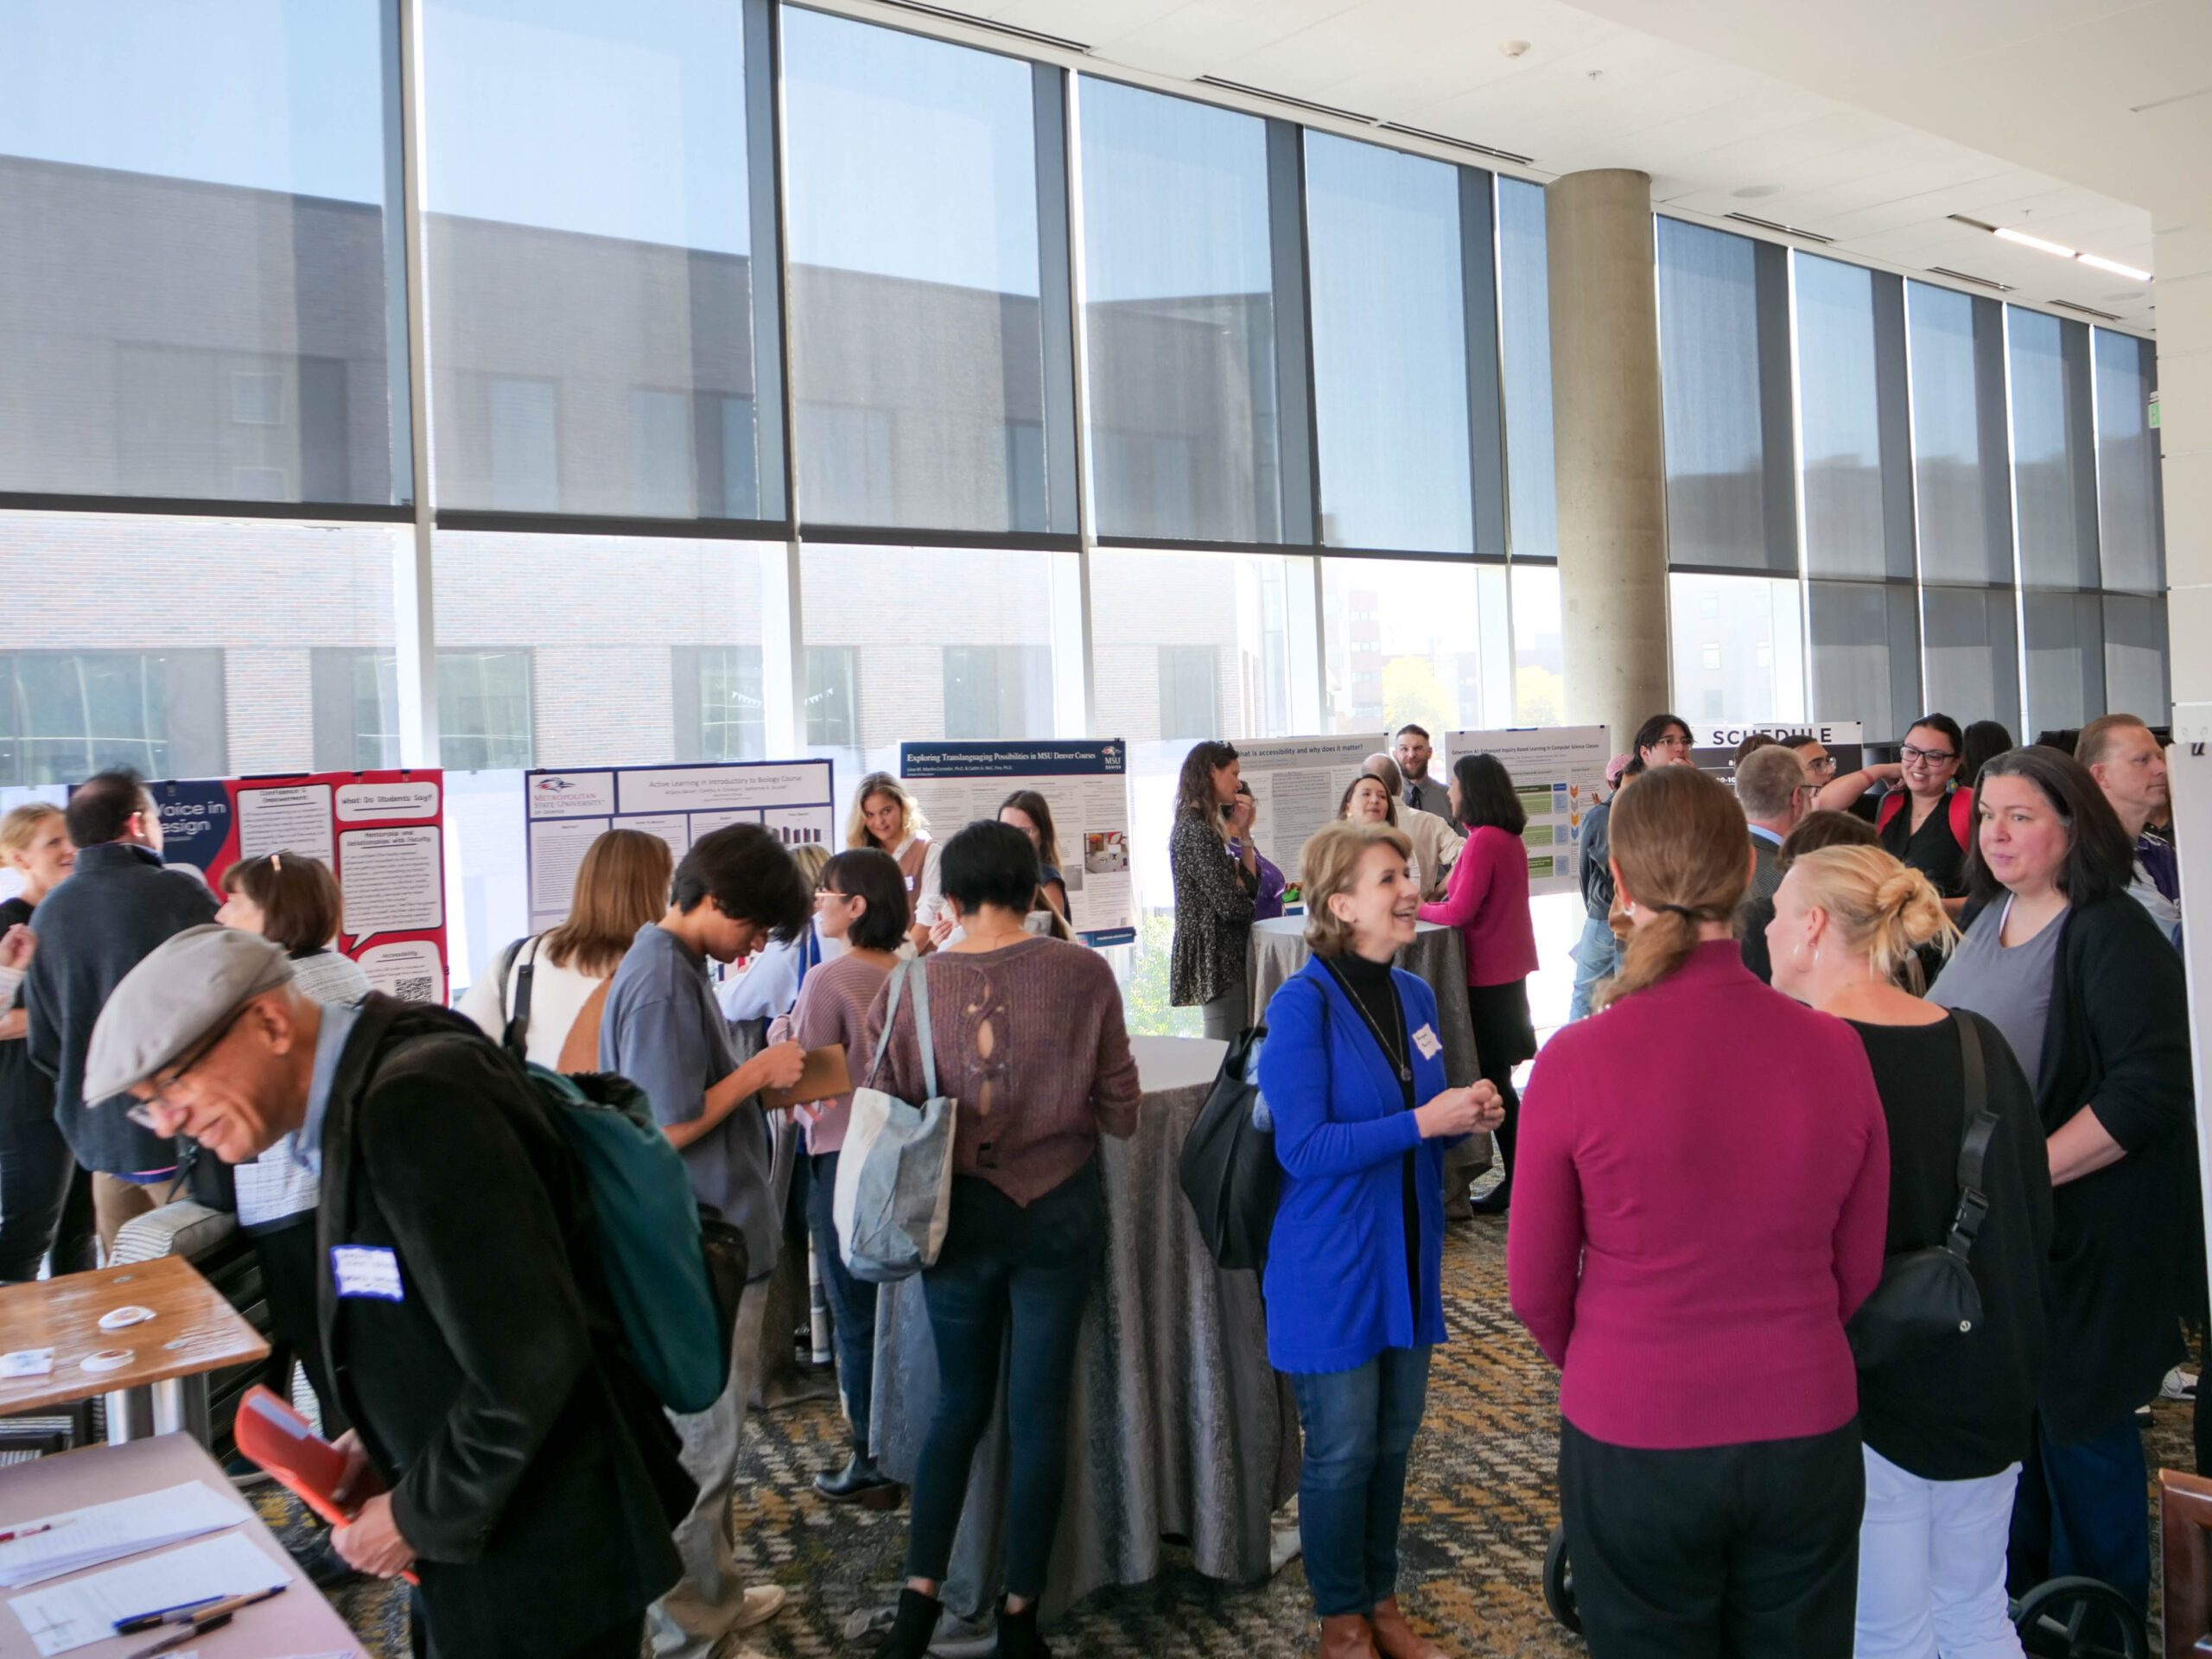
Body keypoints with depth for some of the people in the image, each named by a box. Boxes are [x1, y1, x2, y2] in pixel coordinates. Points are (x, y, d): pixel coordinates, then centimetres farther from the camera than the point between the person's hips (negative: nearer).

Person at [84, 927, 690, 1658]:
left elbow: (530, 1356, -27)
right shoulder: (364, 1087, 4)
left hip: (546, 1550, -9)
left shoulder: (413, 1101, -26)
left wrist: (420, 1516, -15)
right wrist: (387, 1437, 6)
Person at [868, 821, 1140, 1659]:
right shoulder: (1081, 972, -12)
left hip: (957, 1210, 1)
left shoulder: (911, 984, -9)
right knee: (1038, 1414, 11)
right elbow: (1120, 1111, -5)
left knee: (958, 1406, 19)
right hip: (1058, 1209, -1)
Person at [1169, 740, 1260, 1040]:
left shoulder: (1204, 828, 16)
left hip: (1225, 954, 10)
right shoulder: (1195, 831, -15)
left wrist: (1244, 832, 6)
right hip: (1216, 956, -10)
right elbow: (1230, 904, -19)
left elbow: (1251, 886, 13)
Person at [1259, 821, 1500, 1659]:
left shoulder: (1414, 998, 5)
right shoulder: (1303, 1004, -18)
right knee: (1343, 1450, 6)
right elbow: (1302, 1147, -21)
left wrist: (1469, 1116, -6)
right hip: (1332, 1266, -6)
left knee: (1394, 1440, 17)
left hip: (1408, 1258, 7)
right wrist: (1423, 1121, -24)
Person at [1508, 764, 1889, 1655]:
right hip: (1806, 1438, 3)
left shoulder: (1575, 1062, -18)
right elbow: (1859, 1272, 3)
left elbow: (1536, 1289, -6)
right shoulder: (1835, 1050, -9)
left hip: (1634, 1447, -2)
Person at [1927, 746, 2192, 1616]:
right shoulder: (1990, 916, 6)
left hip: (2081, 1235, -7)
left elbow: (2151, 1089, -24)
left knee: (2079, 1424, 8)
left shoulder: (2113, 934, -17)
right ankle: (2020, 1587, 38)